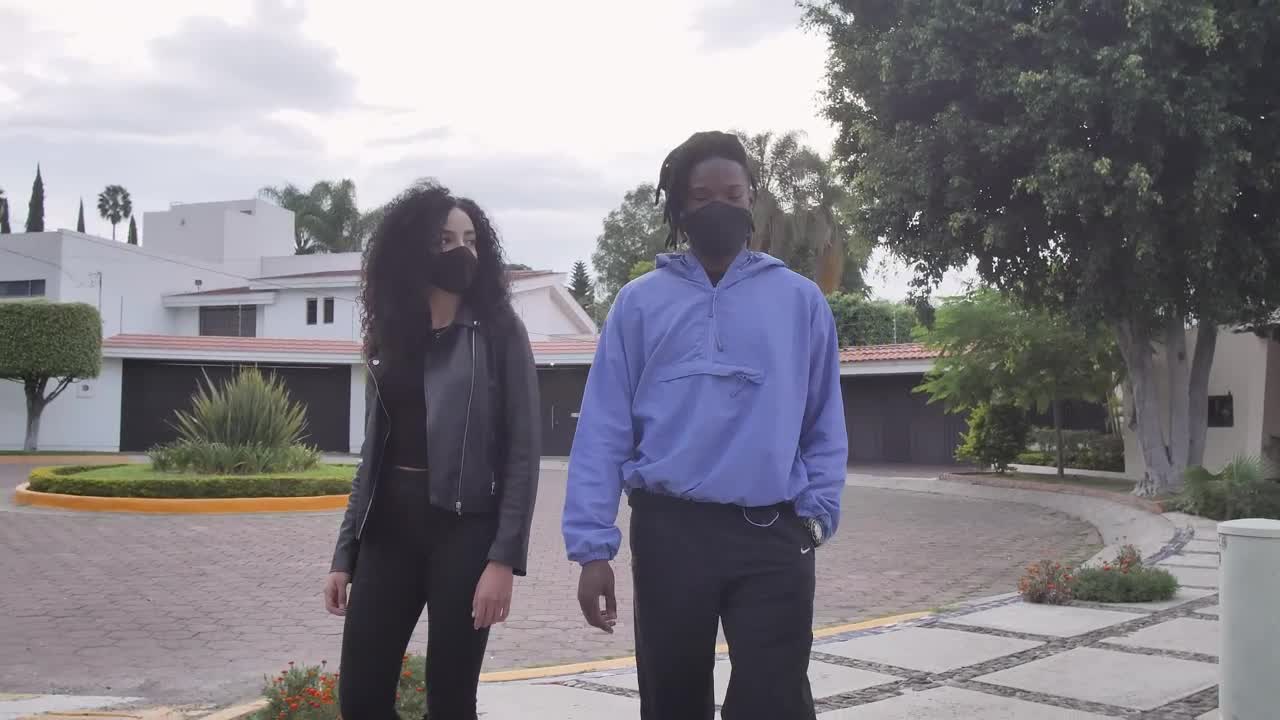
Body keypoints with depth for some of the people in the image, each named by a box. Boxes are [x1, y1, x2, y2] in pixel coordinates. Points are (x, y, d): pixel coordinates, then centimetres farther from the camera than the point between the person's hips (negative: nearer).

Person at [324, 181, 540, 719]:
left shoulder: (499, 333, -1)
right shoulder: (392, 335, 12)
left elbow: (522, 453, -6)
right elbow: (373, 454, 14)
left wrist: (504, 557, -15)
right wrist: (345, 552, 10)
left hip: (464, 528, -4)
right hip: (389, 526, 5)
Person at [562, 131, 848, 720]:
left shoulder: (801, 300, 8)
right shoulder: (639, 303, 6)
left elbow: (824, 425, 9)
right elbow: (604, 429, 2)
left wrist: (815, 514, -3)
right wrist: (592, 544, -5)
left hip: (773, 536, 0)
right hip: (668, 532, 1)